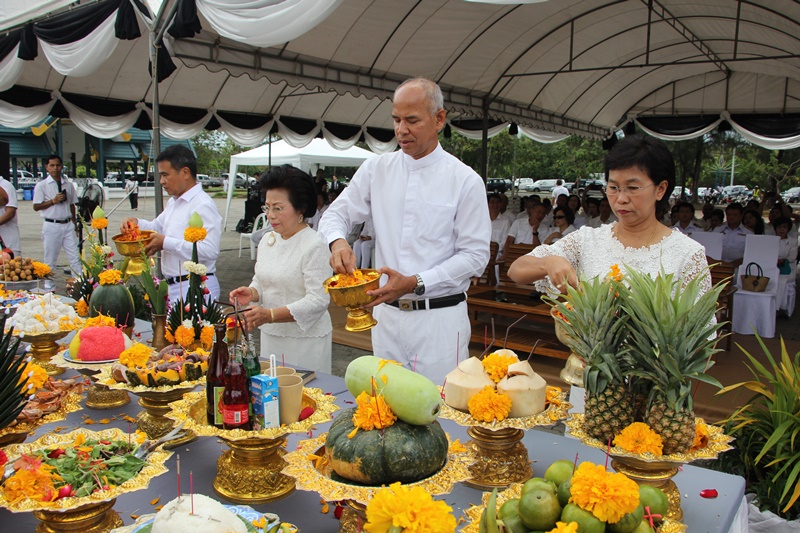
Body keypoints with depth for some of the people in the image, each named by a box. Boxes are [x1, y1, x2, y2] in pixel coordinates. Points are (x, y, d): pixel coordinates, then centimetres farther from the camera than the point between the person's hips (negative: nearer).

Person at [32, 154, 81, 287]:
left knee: (74, 256, 1)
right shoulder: (41, 185, -3)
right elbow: (36, 207, -5)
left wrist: (74, 224, 16)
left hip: (68, 225, 3)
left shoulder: (68, 185, 8)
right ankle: (48, 285, 18)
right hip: (51, 225, -3)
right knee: (50, 258, 7)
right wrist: (53, 201, -15)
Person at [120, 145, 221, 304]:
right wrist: (136, 223, 10)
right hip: (173, 286, 9)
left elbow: (210, 250, -27)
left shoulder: (203, 205, -16)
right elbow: (157, 226, 32)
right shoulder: (173, 202, 16)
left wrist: (166, 243, -22)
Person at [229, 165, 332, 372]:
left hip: (305, 338, -6)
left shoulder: (315, 245, -15)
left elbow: (318, 300, -20)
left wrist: (270, 315, -26)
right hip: (270, 335, 6)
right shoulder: (267, 240, 8)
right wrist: (252, 293, -5)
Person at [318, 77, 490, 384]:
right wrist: (337, 242, -12)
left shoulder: (465, 180, -6)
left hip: (440, 318, -3)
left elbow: (475, 255, -8)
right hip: (386, 314, 4)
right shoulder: (376, 169, 5)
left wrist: (415, 283, -18)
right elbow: (336, 214, 12)